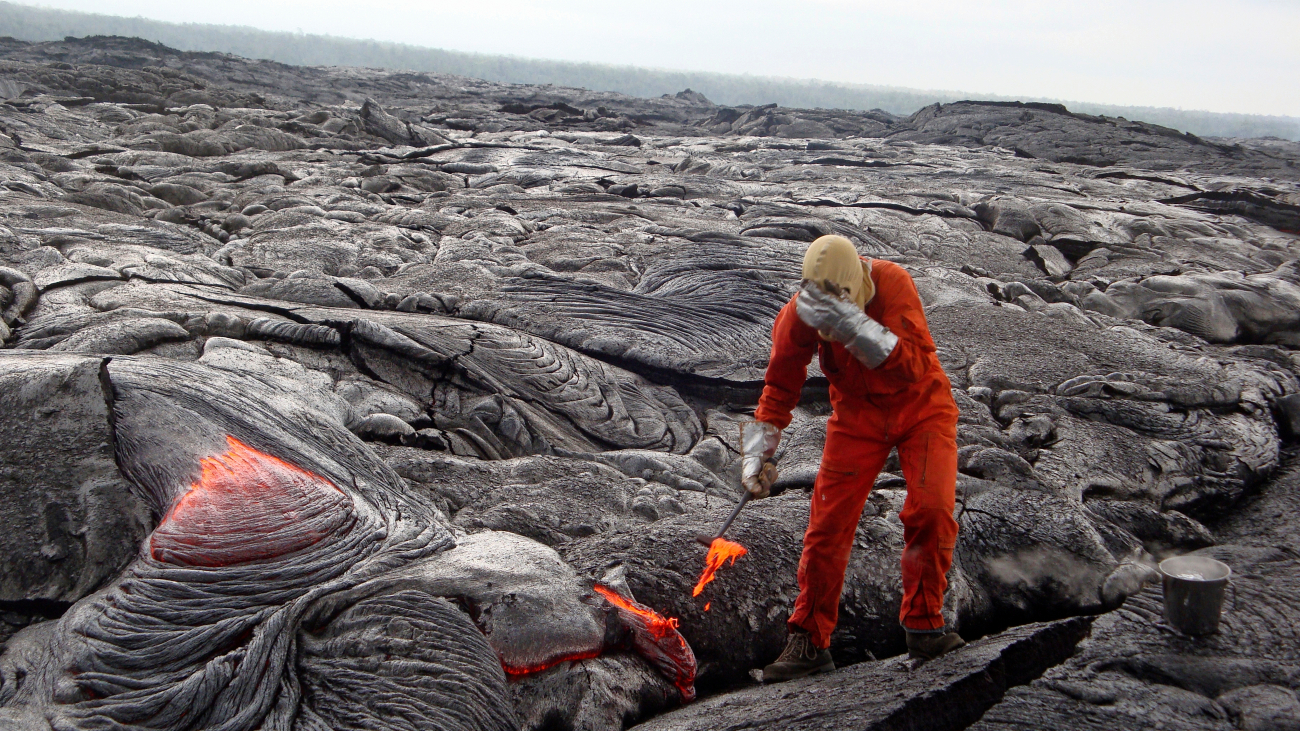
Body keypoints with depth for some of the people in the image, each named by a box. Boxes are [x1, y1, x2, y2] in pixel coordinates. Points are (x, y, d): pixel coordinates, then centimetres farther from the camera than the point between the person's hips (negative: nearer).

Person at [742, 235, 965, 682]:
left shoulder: (893, 283, -27)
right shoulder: (798, 314, -18)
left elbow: (911, 365, -39)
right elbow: (780, 388, -5)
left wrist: (852, 323, -50)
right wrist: (756, 455, -13)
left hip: (919, 406, -1)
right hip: (857, 414, 2)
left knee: (931, 509, -18)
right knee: (828, 522, -7)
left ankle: (923, 625, -1)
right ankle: (809, 642, 4)